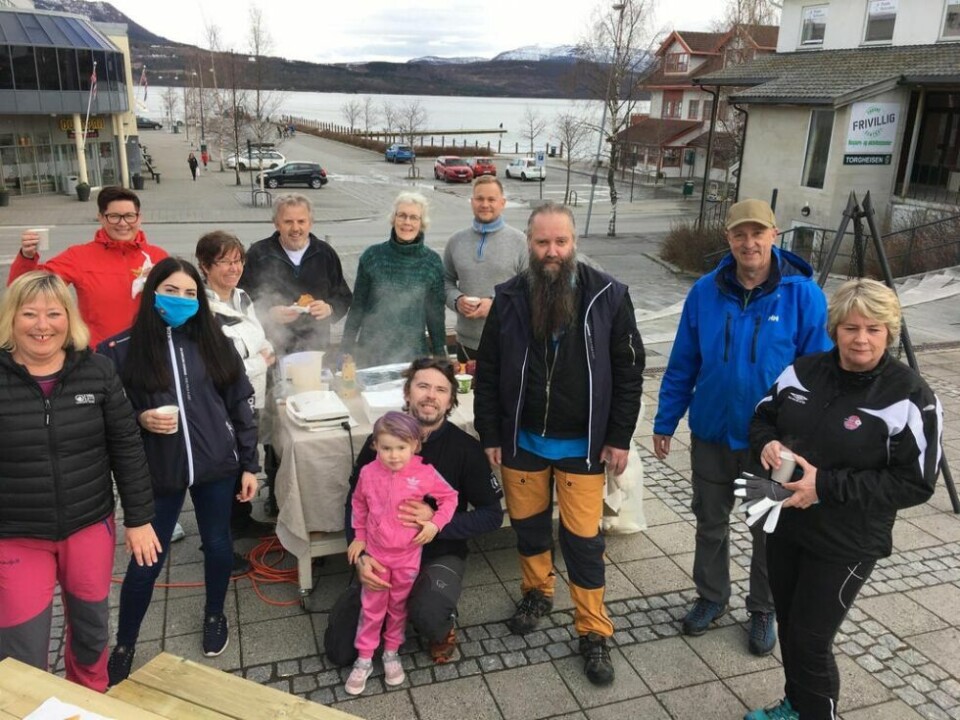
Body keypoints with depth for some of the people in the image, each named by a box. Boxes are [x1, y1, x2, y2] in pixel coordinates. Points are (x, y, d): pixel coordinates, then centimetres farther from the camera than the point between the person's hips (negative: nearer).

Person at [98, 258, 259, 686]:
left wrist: (249, 464, 3)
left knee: (218, 545, 16)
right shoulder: (121, 350, -5)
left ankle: (214, 616, 43)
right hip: (157, 472, -2)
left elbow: (240, 405, 4)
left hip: (217, 466, 2)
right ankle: (123, 646, 30)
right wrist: (140, 419, -19)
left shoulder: (214, 343, 2)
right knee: (145, 563, 7)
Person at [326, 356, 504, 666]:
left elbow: (492, 515, -9)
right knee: (339, 651, -2)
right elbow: (355, 504, -1)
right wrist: (360, 555, -18)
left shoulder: (466, 448, -13)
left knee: (428, 617, -35)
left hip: (440, 554, -2)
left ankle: (444, 626, 4)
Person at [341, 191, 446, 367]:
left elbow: (436, 313, 4)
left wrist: (440, 358, 5)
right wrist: (346, 349, 4)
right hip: (370, 351, 0)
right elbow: (357, 305, 4)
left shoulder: (432, 262, -2)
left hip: (413, 353, 0)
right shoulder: (372, 256, -2)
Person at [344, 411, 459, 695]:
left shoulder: (424, 473, -19)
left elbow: (449, 498, -5)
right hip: (375, 554, 1)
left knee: (399, 607, 17)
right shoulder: (368, 473, -13)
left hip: (407, 557, 0)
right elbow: (359, 505, 5)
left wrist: (435, 524, -17)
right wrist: (359, 537, 6)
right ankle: (364, 659, 26)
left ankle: (392, 653, 36)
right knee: (371, 608, 11)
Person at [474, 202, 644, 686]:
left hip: (582, 445, -2)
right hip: (522, 441, 2)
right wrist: (490, 437, 0)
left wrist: (619, 438, -5)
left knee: (583, 538, 4)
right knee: (528, 523, 18)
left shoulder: (608, 296, -9)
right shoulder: (509, 299, -5)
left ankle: (594, 632, 21)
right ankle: (537, 592, 44)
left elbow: (628, 371, -4)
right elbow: (488, 373, 1)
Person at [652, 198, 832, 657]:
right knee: (710, 522, 18)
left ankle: (763, 610, 37)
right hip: (711, 434, 2)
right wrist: (665, 422, 2)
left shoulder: (803, 295, -13)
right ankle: (711, 597, 39)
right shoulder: (705, 292, -6)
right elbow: (682, 364, 0)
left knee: (770, 531, 16)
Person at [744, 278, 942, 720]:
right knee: (788, 625, 20)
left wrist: (826, 485, -24)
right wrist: (767, 442, -12)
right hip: (784, 524, 6)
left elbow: (916, 484, -18)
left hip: (845, 545, -5)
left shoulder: (910, 397, -17)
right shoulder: (803, 371, -1)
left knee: (810, 640, 4)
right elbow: (762, 416, 12)